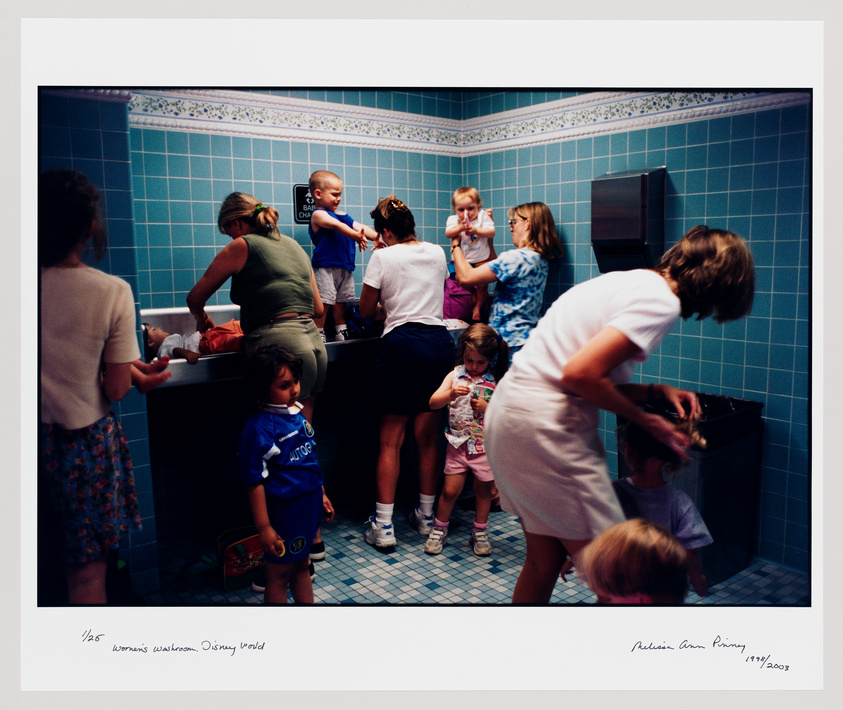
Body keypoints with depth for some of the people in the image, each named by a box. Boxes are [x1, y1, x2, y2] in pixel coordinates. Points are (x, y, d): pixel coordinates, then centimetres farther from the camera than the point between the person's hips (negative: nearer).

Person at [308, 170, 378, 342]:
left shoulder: (343, 216, 20)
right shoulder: (318, 215, -5)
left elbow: (360, 228, 10)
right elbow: (336, 225, -21)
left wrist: (377, 236, -7)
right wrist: (356, 236, -34)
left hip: (345, 267, 7)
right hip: (325, 267, -7)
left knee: (341, 301, 13)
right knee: (323, 302, -8)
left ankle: (341, 332, 22)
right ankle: (319, 334, 2)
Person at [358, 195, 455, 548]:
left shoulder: (383, 257, -1)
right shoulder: (437, 253, 13)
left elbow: (366, 311, 6)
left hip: (402, 343, -5)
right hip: (440, 340, 5)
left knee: (390, 440, 3)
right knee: (428, 437, 13)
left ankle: (383, 525, 7)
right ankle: (427, 515, 23)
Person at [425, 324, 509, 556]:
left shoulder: (496, 381, -5)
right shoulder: (455, 375, -1)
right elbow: (433, 403, -7)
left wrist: (487, 408, -20)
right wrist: (451, 393, -25)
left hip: (486, 445, 0)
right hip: (458, 443, 0)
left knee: (483, 489, 12)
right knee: (450, 489, 3)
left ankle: (480, 532, 31)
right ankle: (439, 529, 24)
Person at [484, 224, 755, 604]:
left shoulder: (628, 280, 18)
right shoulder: (662, 301, -10)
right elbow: (580, 373, -21)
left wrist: (655, 391, 10)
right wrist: (646, 420, -6)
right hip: (544, 427, -10)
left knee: (544, 561, 20)